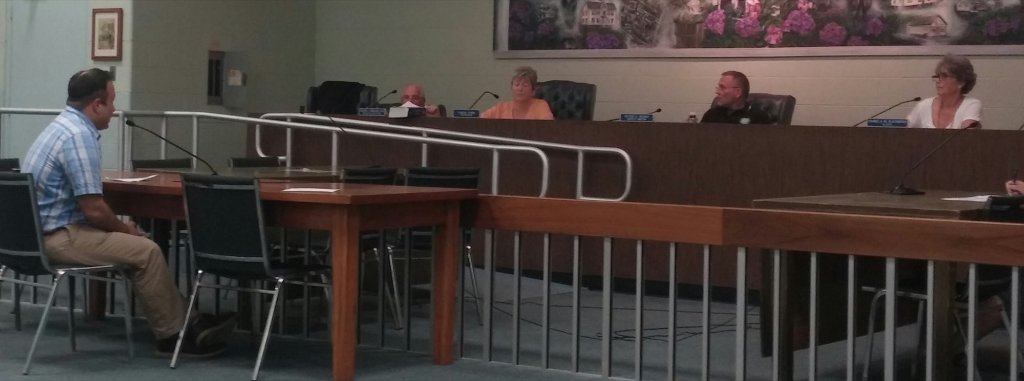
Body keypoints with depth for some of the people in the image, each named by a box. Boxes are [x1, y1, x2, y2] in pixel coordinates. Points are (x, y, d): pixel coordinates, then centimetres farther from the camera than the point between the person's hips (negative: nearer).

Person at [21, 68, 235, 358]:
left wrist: (120, 227, 13)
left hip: (46, 230, 11)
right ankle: (173, 334, 0)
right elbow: (93, 209, -22)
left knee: (137, 245, 15)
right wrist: (124, 228, -3)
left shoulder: (65, 125, 12)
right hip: (59, 236, -11)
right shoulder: (79, 136, -21)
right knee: (146, 251, -12)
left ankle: (183, 320, 15)